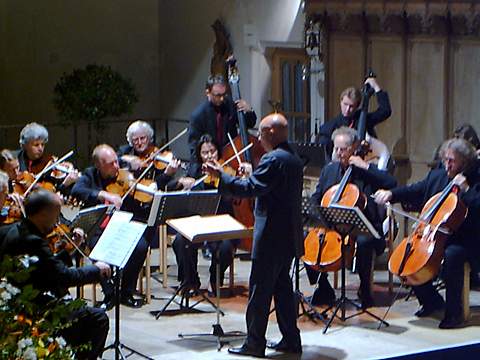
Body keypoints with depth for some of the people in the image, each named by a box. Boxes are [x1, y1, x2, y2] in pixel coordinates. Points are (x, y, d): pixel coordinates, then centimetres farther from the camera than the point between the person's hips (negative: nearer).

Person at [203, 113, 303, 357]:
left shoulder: (273, 159, -18)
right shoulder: (294, 160, 12)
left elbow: (249, 190, -23)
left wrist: (221, 176, -16)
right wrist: (252, 174, 19)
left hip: (272, 236, -10)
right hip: (290, 236, 10)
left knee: (259, 290, -3)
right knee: (282, 287, 15)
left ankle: (255, 343, 1)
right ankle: (291, 339, 18)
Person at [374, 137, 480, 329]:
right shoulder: (436, 176, 12)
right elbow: (414, 191, 10)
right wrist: (391, 194, -6)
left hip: (463, 241, -7)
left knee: (451, 256, -36)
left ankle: (454, 312, -20)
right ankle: (433, 301, 13)